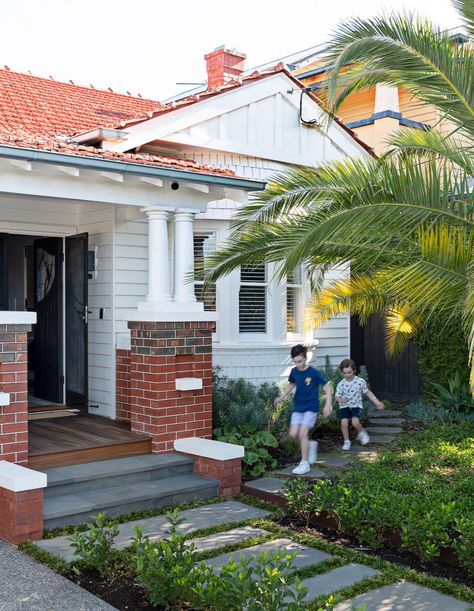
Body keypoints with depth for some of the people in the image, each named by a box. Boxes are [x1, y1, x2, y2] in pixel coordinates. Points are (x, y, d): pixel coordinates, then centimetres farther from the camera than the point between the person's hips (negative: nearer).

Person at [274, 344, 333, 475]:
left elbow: (328, 388, -10)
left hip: (311, 408, -5)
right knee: (293, 433, -5)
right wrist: (282, 397, 8)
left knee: (302, 433, -13)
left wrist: (328, 405, -20)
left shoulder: (313, 373, -15)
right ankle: (310, 445, 24)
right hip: (298, 407, 5)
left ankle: (305, 463, -2)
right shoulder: (294, 372, 0)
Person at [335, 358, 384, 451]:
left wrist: (377, 402, 7)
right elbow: (337, 396, -4)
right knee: (344, 423, -16)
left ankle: (361, 433, 11)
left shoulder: (360, 381, -7)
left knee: (355, 422, -23)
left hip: (356, 405, -1)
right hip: (344, 406, 1)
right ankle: (346, 441, 7)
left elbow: (367, 392, 6)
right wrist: (341, 400, -29)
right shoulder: (341, 384, -8)